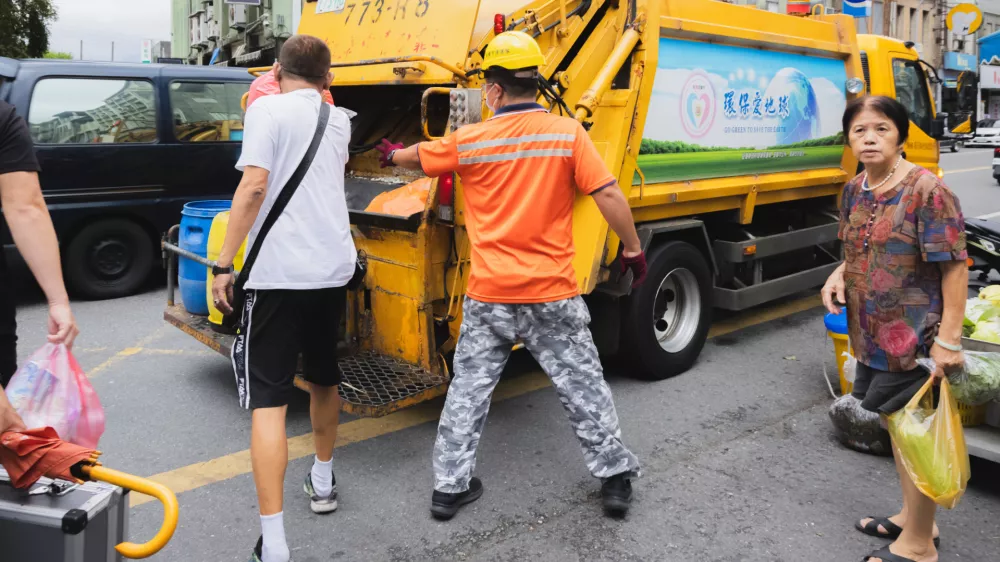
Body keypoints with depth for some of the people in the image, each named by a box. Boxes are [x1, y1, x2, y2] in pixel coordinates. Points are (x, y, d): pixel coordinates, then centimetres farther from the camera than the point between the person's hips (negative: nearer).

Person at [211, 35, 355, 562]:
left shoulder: (267, 109, -3)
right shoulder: (338, 121, 15)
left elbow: (254, 186, -15)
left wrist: (223, 265, -11)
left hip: (279, 272, -6)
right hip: (334, 268, 6)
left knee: (267, 400, -3)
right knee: (323, 378, 24)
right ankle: (323, 481, 41)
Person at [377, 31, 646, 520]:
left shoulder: (469, 141, -1)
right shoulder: (568, 134, -6)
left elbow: (417, 158, 17)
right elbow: (609, 195, -10)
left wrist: (392, 154, 39)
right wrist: (633, 248, 3)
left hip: (489, 296, 1)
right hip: (552, 295, 0)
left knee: (468, 389, 14)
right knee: (583, 386, 13)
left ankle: (449, 485, 21)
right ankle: (615, 474, 23)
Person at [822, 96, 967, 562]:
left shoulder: (927, 191, -18)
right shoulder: (854, 191, 5)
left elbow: (955, 267, -18)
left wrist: (948, 339, -21)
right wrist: (840, 275, -2)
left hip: (914, 336, -8)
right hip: (872, 335, 8)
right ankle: (913, 516, 40)